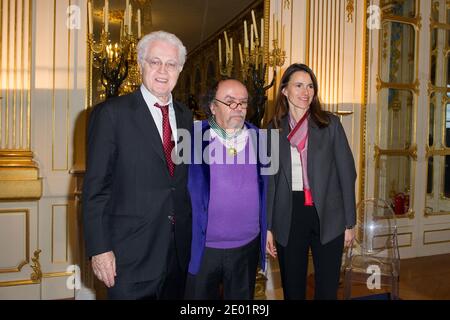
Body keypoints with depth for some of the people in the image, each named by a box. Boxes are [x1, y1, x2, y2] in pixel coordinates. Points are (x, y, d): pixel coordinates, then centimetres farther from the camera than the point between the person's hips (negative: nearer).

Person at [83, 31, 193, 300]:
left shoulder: (185, 116, 8)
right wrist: (99, 249, -12)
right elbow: (96, 187, -10)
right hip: (130, 255, -5)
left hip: (180, 251, 5)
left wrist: (193, 235, 10)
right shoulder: (111, 113, -8)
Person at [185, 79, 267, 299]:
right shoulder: (194, 137, -9)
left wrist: (266, 231, 10)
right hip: (202, 247, -3)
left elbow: (265, 188, 10)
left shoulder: (258, 138, 3)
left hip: (248, 246, 3)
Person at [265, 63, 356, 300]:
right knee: (292, 290, 13)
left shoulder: (330, 124, 0)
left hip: (328, 217, -1)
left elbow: (347, 173, 1)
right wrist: (268, 227, 2)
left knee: (327, 289, 9)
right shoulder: (274, 129, 3)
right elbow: (269, 181, 4)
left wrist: (349, 222, -1)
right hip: (288, 219, 1)